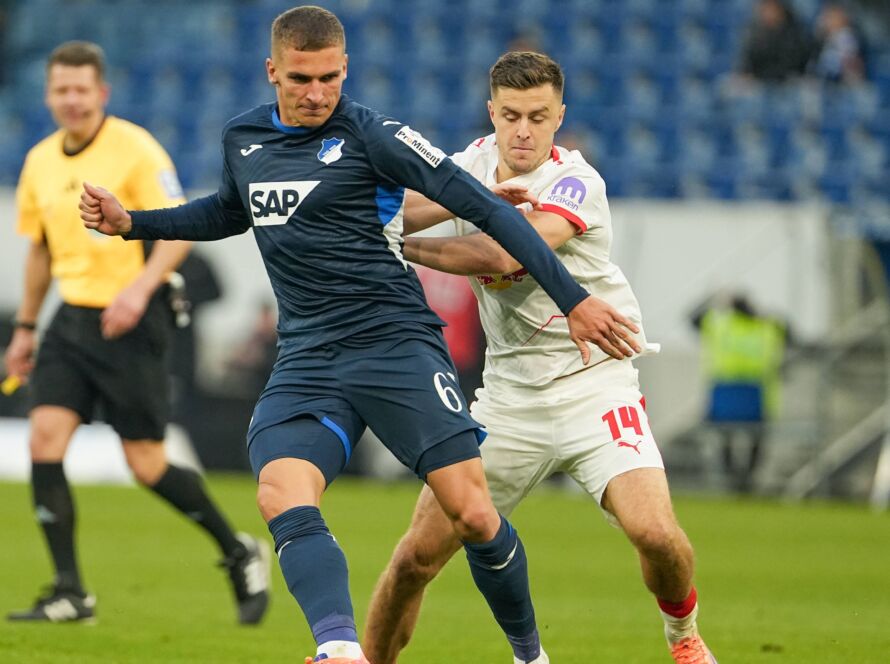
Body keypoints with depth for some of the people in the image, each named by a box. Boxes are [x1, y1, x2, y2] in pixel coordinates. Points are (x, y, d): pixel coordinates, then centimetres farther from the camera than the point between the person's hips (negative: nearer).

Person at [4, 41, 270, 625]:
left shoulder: (135, 149, -9)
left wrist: (140, 288, -26)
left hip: (131, 321, -6)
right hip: (73, 319, 6)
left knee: (147, 464, -3)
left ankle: (240, 553, 19)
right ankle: (70, 593, -8)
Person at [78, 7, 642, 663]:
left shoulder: (373, 135, -8)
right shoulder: (242, 138, 10)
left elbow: (486, 209, -9)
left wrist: (572, 300, -11)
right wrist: (129, 222, 22)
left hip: (395, 341, -4)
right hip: (306, 357, 5)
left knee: (473, 515, -11)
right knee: (282, 499, -24)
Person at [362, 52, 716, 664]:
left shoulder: (577, 183, -15)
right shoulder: (478, 162, 5)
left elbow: (502, 255, -29)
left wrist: (400, 248, -20)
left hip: (593, 381, -4)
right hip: (509, 398, 4)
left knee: (656, 533, -23)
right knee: (416, 557, -4)